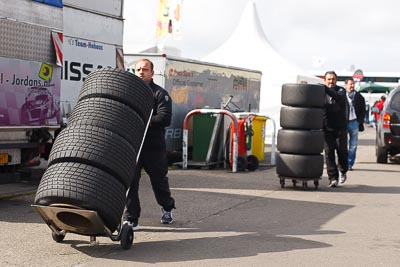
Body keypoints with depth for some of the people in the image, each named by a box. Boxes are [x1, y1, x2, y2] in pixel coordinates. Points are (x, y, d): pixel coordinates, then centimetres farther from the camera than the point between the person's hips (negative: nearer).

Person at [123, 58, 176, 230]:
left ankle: (167, 209, 39)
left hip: (154, 146, -2)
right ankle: (131, 219, -1)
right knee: (129, 182, -7)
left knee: (159, 180, 15)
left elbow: (165, 118, -12)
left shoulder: (160, 94, 0)